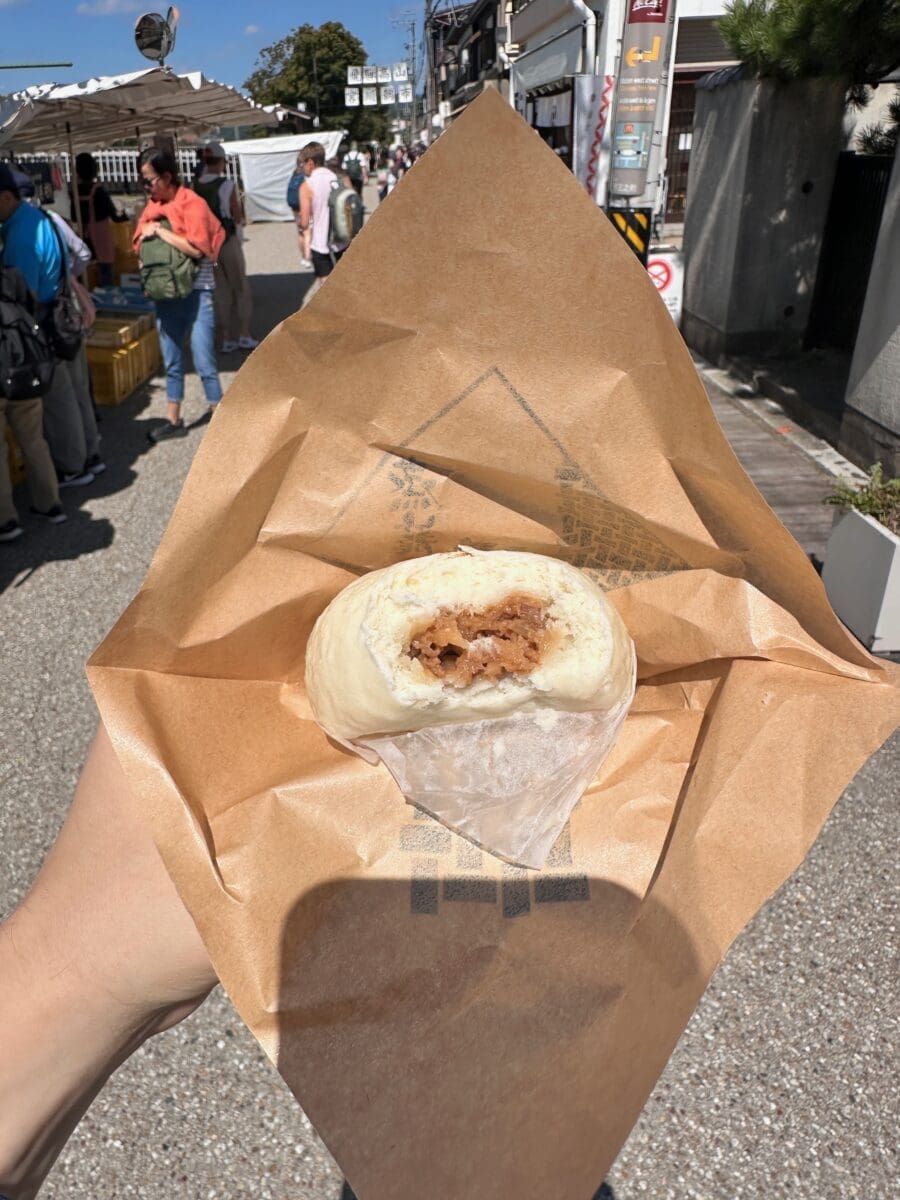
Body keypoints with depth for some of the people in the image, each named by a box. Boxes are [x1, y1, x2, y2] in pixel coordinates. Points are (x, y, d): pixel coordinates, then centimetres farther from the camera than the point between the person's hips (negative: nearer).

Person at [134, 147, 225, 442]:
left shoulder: (192, 204, -10)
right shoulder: (153, 205, 9)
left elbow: (197, 249, -22)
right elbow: (141, 246, 15)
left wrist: (160, 232, -17)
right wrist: (146, 236, -7)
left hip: (195, 293, -6)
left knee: (203, 362, -3)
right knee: (171, 362, 12)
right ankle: (173, 420, 22)